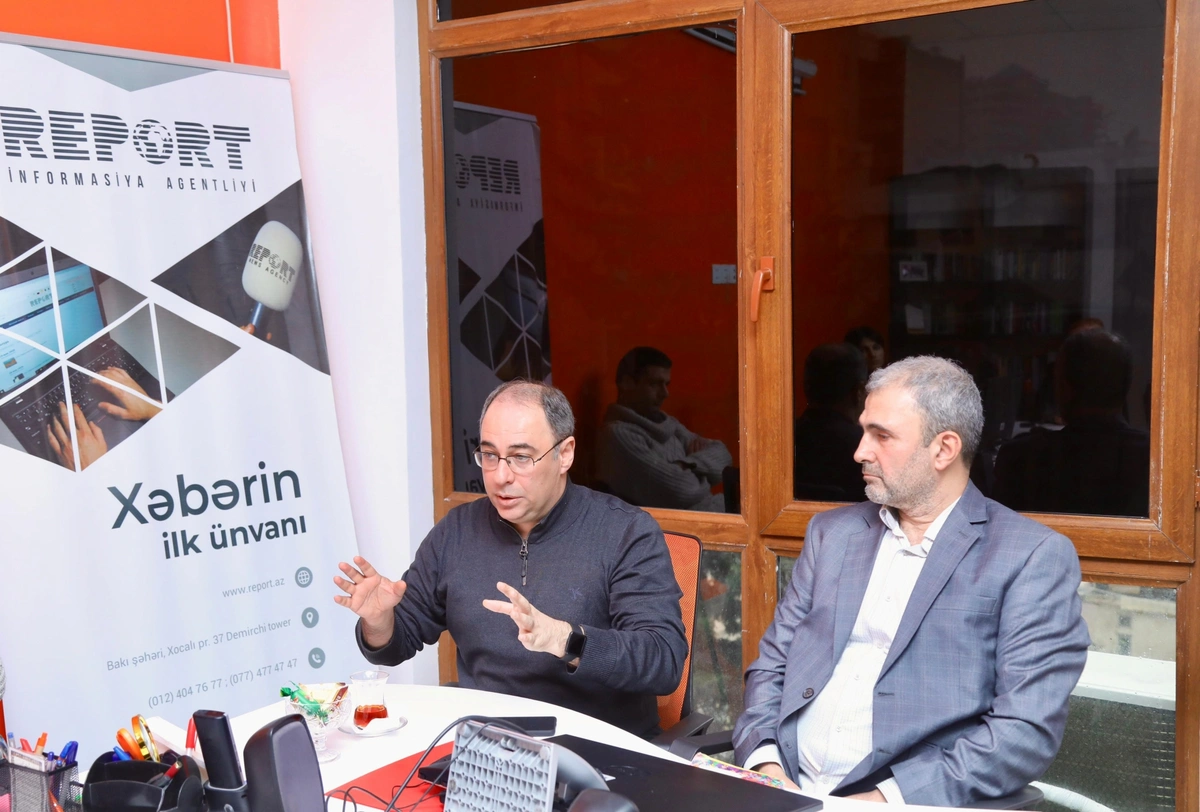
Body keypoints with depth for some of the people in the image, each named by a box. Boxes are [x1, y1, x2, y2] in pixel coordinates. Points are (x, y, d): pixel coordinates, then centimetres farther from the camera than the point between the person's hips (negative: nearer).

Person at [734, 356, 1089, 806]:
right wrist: (764, 763, -5)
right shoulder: (833, 532, 13)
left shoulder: (1033, 558, -2)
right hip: (788, 790, 4)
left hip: (914, 799, -4)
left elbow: (1029, 728, -9)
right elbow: (773, 663, 13)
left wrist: (889, 797, -17)